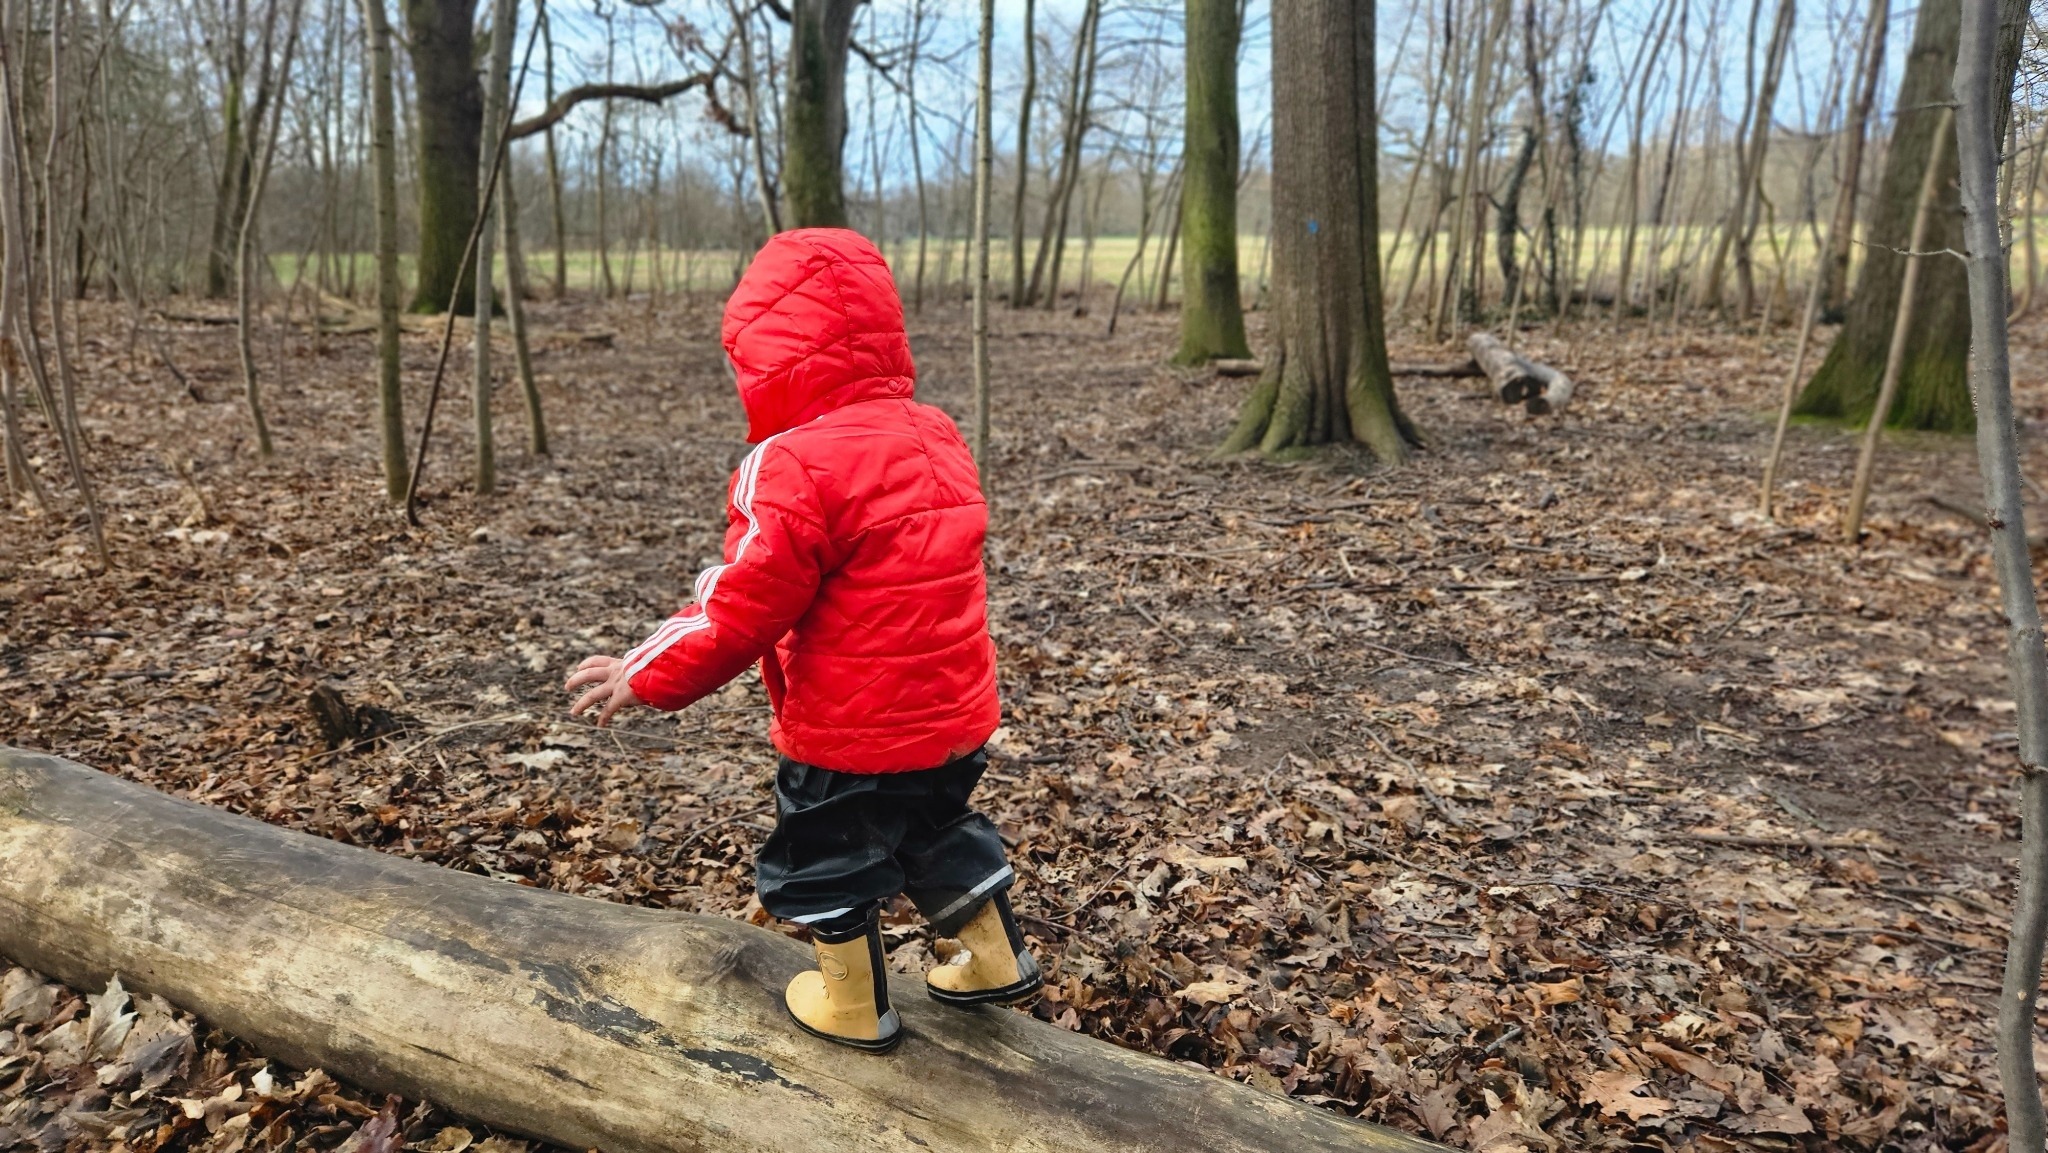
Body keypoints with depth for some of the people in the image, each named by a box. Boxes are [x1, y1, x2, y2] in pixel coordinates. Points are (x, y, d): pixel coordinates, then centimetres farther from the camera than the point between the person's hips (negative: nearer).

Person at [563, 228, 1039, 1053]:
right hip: (955, 713, 7)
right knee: (936, 834, 28)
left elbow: (745, 608, -20)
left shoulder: (795, 466, -22)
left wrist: (643, 677, -6)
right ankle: (996, 961, 39)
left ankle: (856, 1006, 31)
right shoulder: (935, 436, 3)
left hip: (852, 732, -7)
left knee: (823, 862, 16)